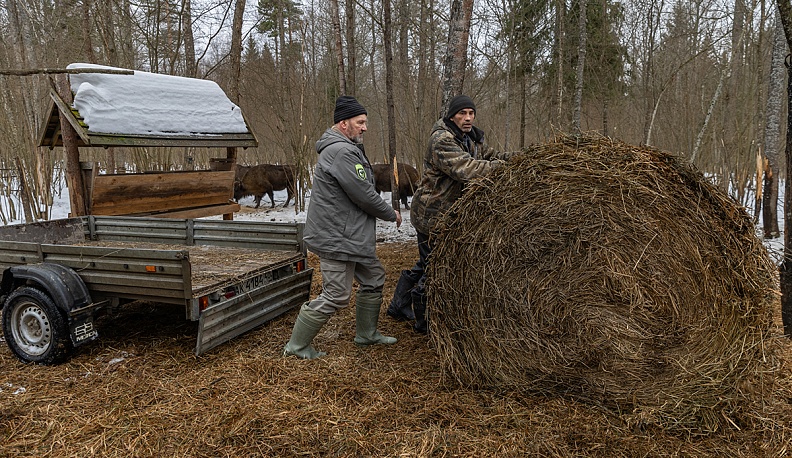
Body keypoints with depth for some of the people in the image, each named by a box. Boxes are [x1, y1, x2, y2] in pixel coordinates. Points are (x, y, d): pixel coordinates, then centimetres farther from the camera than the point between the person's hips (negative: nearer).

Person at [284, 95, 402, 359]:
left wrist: (386, 212, 10)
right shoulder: (341, 151, -20)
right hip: (337, 239, -11)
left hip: (354, 236, 11)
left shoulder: (346, 148, 16)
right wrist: (392, 214, -6)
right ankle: (297, 346, 9)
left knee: (373, 279, 19)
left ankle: (366, 334, 33)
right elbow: (364, 195, -21)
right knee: (336, 296, -5)